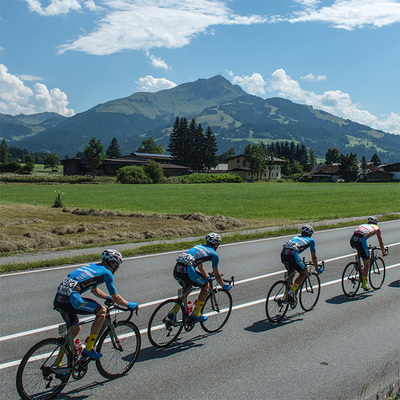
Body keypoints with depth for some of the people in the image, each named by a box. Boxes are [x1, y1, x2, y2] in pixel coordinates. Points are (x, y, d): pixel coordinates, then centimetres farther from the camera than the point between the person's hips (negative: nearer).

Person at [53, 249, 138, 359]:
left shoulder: (92, 267, 27)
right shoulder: (106, 272, 3)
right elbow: (116, 298, 9)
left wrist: (109, 298, 54)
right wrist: (130, 305, 24)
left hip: (58, 299, 9)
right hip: (71, 299, -9)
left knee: (75, 329, 26)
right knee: (102, 311, 8)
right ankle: (88, 349, 8)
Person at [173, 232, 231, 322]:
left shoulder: (199, 246, 32)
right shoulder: (214, 254, 13)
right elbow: (217, 275, 20)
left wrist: (207, 279, 58)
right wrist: (224, 286, 37)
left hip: (176, 269, 7)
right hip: (187, 270, -7)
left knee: (188, 288, 32)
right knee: (205, 286, 17)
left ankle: (173, 314, 26)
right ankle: (196, 314, 16)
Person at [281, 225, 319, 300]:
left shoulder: (295, 237, 37)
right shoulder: (311, 240, 24)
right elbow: (314, 257, 27)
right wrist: (317, 269, 41)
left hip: (283, 254, 6)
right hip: (292, 255, -6)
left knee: (291, 273, 28)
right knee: (304, 273, 17)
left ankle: (286, 296, 24)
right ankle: (292, 291, 2)